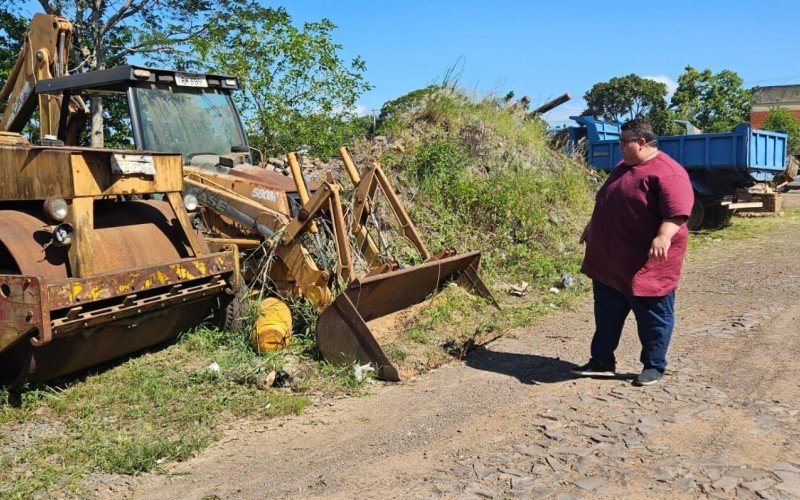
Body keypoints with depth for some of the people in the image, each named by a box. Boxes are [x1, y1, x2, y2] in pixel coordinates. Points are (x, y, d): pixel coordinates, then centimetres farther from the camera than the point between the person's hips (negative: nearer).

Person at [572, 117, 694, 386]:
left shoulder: (666, 172, -16)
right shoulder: (622, 167, 14)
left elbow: (678, 211, -26)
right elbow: (604, 202, 25)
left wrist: (663, 236, -38)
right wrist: (592, 227, 28)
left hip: (647, 263, -9)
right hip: (610, 259, 9)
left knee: (653, 317, 7)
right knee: (607, 313, 14)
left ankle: (654, 366, 20)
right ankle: (602, 361, 24)